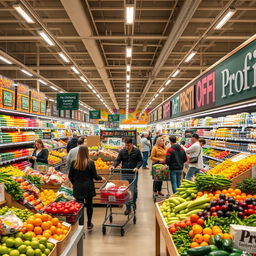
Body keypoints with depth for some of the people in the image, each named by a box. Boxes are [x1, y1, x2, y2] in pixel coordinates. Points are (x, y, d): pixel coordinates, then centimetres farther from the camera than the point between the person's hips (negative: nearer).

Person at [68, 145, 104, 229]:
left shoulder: (74, 163, -6)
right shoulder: (90, 163, -13)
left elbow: (70, 176, 0)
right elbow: (95, 176, -7)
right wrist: (101, 178, 13)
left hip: (78, 188, 1)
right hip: (88, 187, 0)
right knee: (89, 205, 19)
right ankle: (89, 224, 35)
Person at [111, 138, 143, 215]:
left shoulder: (137, 151, 0)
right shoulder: (122, 151, 3)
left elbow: (140, 161, 3)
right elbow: (118, 160, 2)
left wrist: (137, 167, -14)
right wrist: (114, 166, -17)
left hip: (133, 174, -1)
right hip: (124, 174, 1)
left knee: (133, 190, 2)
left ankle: (134, 202, 32)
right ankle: (128, 208, 13)